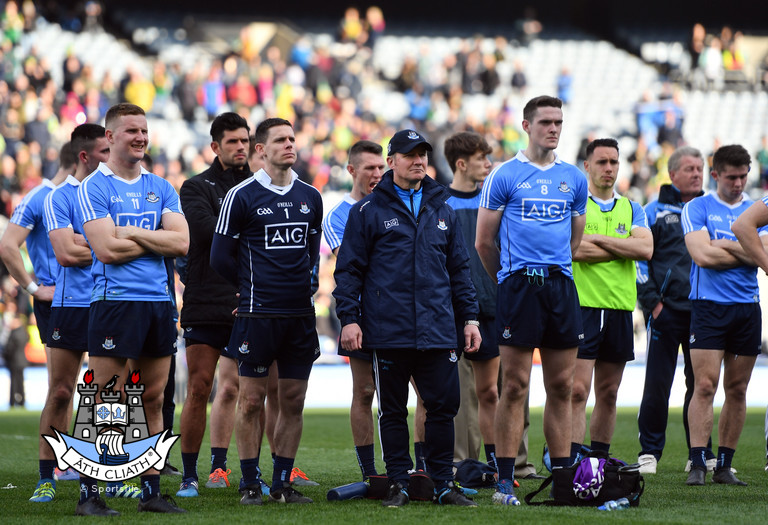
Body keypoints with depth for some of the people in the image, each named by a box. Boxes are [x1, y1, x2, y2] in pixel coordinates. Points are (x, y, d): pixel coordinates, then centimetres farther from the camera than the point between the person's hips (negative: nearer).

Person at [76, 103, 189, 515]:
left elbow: (181, 243, 2)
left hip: (159, 302, 6)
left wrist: (132, 233, -8)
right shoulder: (93, 187, -3)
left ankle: (151, 491, 13)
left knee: (153, 399, 8)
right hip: (114, 302, -6)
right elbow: (106, 249, -14)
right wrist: (156, 241, -3)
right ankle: (88, 492, -2)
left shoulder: (161, 188, 14)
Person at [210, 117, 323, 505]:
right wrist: (256, 285, 8)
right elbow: (220, 257, 0)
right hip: (257, 314, -4)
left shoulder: (310, 197, 11)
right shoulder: (241, 196, -4)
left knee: (293, 402, 5)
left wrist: (299, 284, 11)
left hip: (300, 314, 4)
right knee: (251, 400, -1)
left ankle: (282, 482, 12)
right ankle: (250, 484, 7)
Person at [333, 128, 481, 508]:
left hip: (437, 331, 3)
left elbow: (459, 268, 19)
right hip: (388, 331, -3)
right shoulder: (369, 211, 2)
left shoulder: (442, 211, 15)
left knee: (444, 406, 0)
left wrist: (469, 317, 14)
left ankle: (443, 483, 9)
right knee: (393, 409, 4)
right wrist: (349, 318, -6)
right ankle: (398, 484, 11)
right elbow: (349, 269, 1)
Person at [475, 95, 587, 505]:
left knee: (561, 387, 5)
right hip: (518, 284, -4)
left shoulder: (573, 179, 13)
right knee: (514, 386, -5)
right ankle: (505, 479, -3)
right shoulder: (504, 176, 0)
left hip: (561, 286, 4)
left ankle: (562, 478, 10)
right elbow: (483, 243, 4)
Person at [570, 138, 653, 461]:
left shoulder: (632, 210, 15)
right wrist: (625, 248, -5)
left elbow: (647, 250, -2)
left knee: (608, 394, 9)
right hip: (582, 305, -5)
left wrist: (599, 239, -8)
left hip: (620, 309, 5)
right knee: (577, 390, -12)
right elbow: (576, 250, -15)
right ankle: (573, 463, -16)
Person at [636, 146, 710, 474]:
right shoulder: (656, 211, 4)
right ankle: (649, 451, 4)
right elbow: (639, 258, 1)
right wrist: (651, 301, -8)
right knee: (658, 383, -4)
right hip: (666, 311, -3)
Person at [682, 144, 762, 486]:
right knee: (705, 387, -10)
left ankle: (724, 466, 11)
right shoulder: (697, 208, 2)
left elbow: (763, 255, -3)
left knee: (737, 390, 5)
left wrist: (724, 245, -11)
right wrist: (745, 252, -4)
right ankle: (697, 465, -11)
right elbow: (702, 255, -12)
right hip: (708, 305, -4)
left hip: (747, 307, 4)